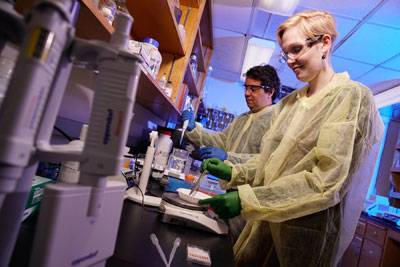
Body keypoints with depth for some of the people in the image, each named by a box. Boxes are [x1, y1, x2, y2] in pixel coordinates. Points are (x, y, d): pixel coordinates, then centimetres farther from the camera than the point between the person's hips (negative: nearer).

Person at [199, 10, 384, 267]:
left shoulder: (353, 97, -12)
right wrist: (233, 172, -6)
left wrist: (247, 199, -26)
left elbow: (327, 181, -21)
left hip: (308, 236, -5)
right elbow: (272, 161, 10)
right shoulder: (289, 102, 9)